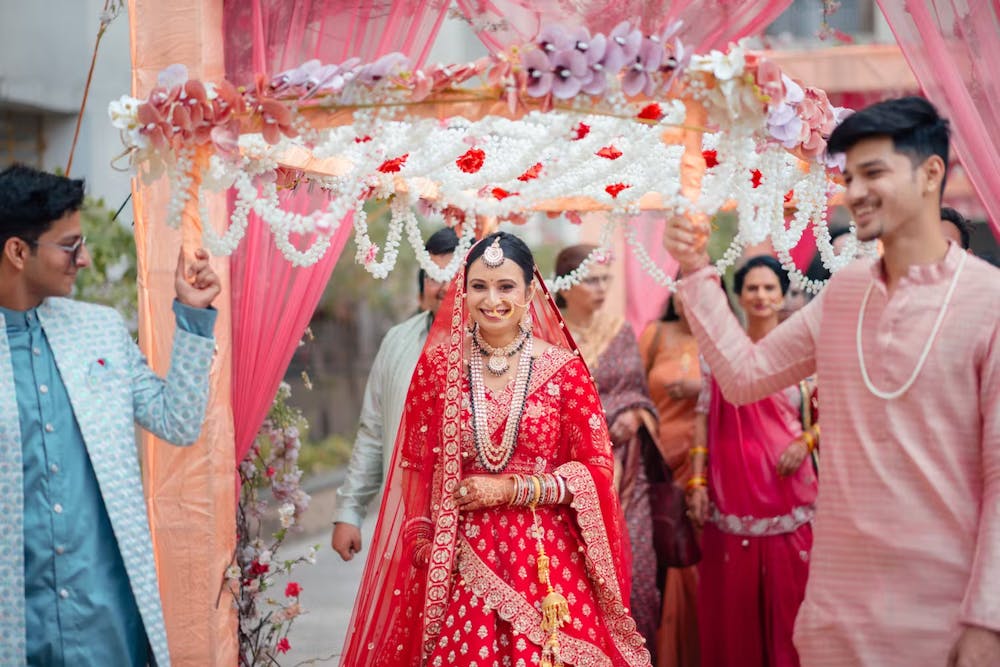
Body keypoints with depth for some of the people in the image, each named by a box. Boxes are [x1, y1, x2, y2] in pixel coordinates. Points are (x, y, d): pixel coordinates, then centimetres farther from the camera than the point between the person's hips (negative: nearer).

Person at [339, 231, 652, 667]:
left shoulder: (563, 369, -2)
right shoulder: (439, 363, 2)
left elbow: (597, 468, -2)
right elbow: (417, 464, 8)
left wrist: (511, 489, -9)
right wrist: (421, 535, -1)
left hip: (545, 561, -1)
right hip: (457, 560, 1)